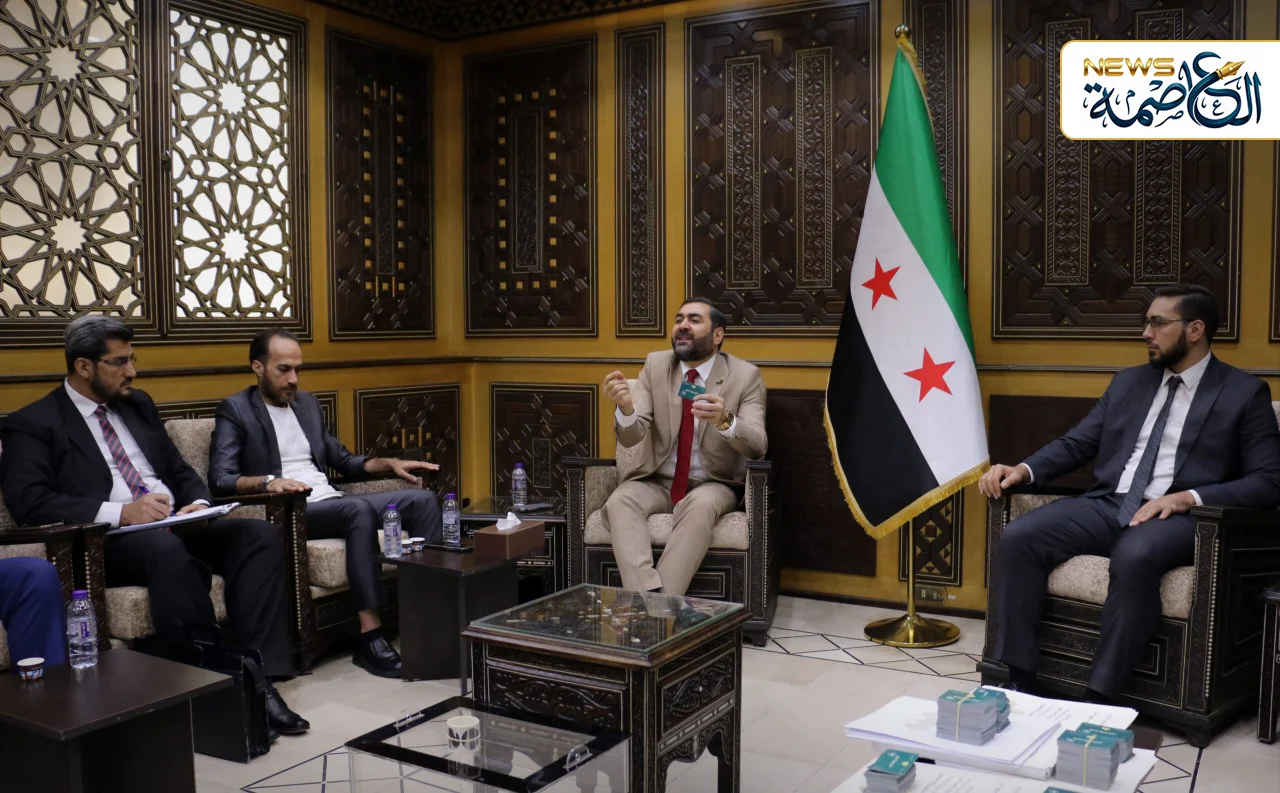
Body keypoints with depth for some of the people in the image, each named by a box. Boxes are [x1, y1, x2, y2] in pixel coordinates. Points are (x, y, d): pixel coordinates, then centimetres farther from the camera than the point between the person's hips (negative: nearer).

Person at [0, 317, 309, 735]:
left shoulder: (138, 405, 21)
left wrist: (199, 505, -3)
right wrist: (121, 512, -23)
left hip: (179, 526, 6)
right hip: (107, 541, -6)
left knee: (260, 535, -21)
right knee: (168, 550, -39)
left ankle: (257, 678, -27)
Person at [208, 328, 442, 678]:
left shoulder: (307, 403, 21)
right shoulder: (235, 410, 1)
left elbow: (342, 459, 25)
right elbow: (219, 479, -13)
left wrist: (390, 463, 9)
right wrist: (267, 482, -32)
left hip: (332, 502, 7)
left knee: (422, 499, -10)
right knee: (360, 509, -37)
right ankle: (370, 636, -37)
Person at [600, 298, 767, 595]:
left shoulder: (745, 375, -6)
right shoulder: (655, 364, 1)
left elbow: (757, 446, -17)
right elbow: (631, 436, -9)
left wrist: (725, 420, -39)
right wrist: (626, 408, -34)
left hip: (713, 485, -2)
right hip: (657, 482, 2)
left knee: (700, 504, -36)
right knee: (619, 501, -29)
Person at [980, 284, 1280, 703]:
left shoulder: (1245, 393, 6)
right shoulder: (1128, 382, 19)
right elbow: (1075, 444, 15)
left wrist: (1188, 498, -18)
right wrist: (1024, 470, -5)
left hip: (1177, 516, -4)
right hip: (1106, 505, 5)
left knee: (1135, 556, -40)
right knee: (1019, 537, -22)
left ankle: (1101, 696, -28)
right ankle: (1017, 680, -17)